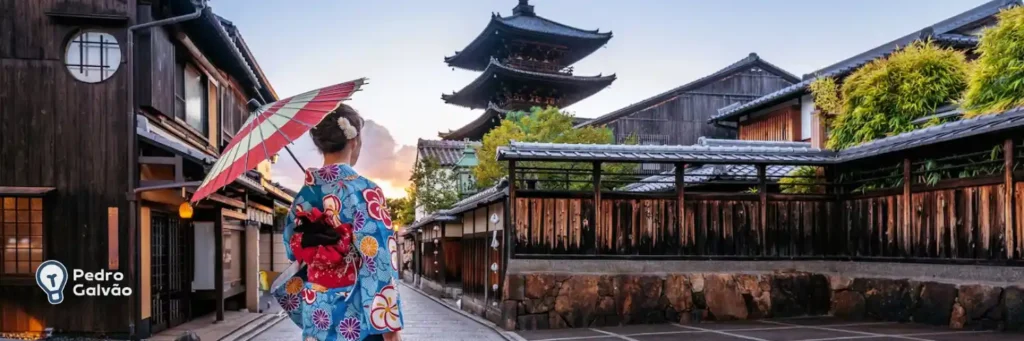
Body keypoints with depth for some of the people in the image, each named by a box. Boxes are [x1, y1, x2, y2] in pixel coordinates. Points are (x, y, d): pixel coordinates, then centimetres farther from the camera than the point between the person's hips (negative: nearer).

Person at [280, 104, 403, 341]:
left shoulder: (303, 197, 5)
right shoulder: (364, 191, -13)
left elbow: (294, 257, 12)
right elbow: (378, 264, -16)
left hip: (316, 316, 6)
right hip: (357, 321, -6)